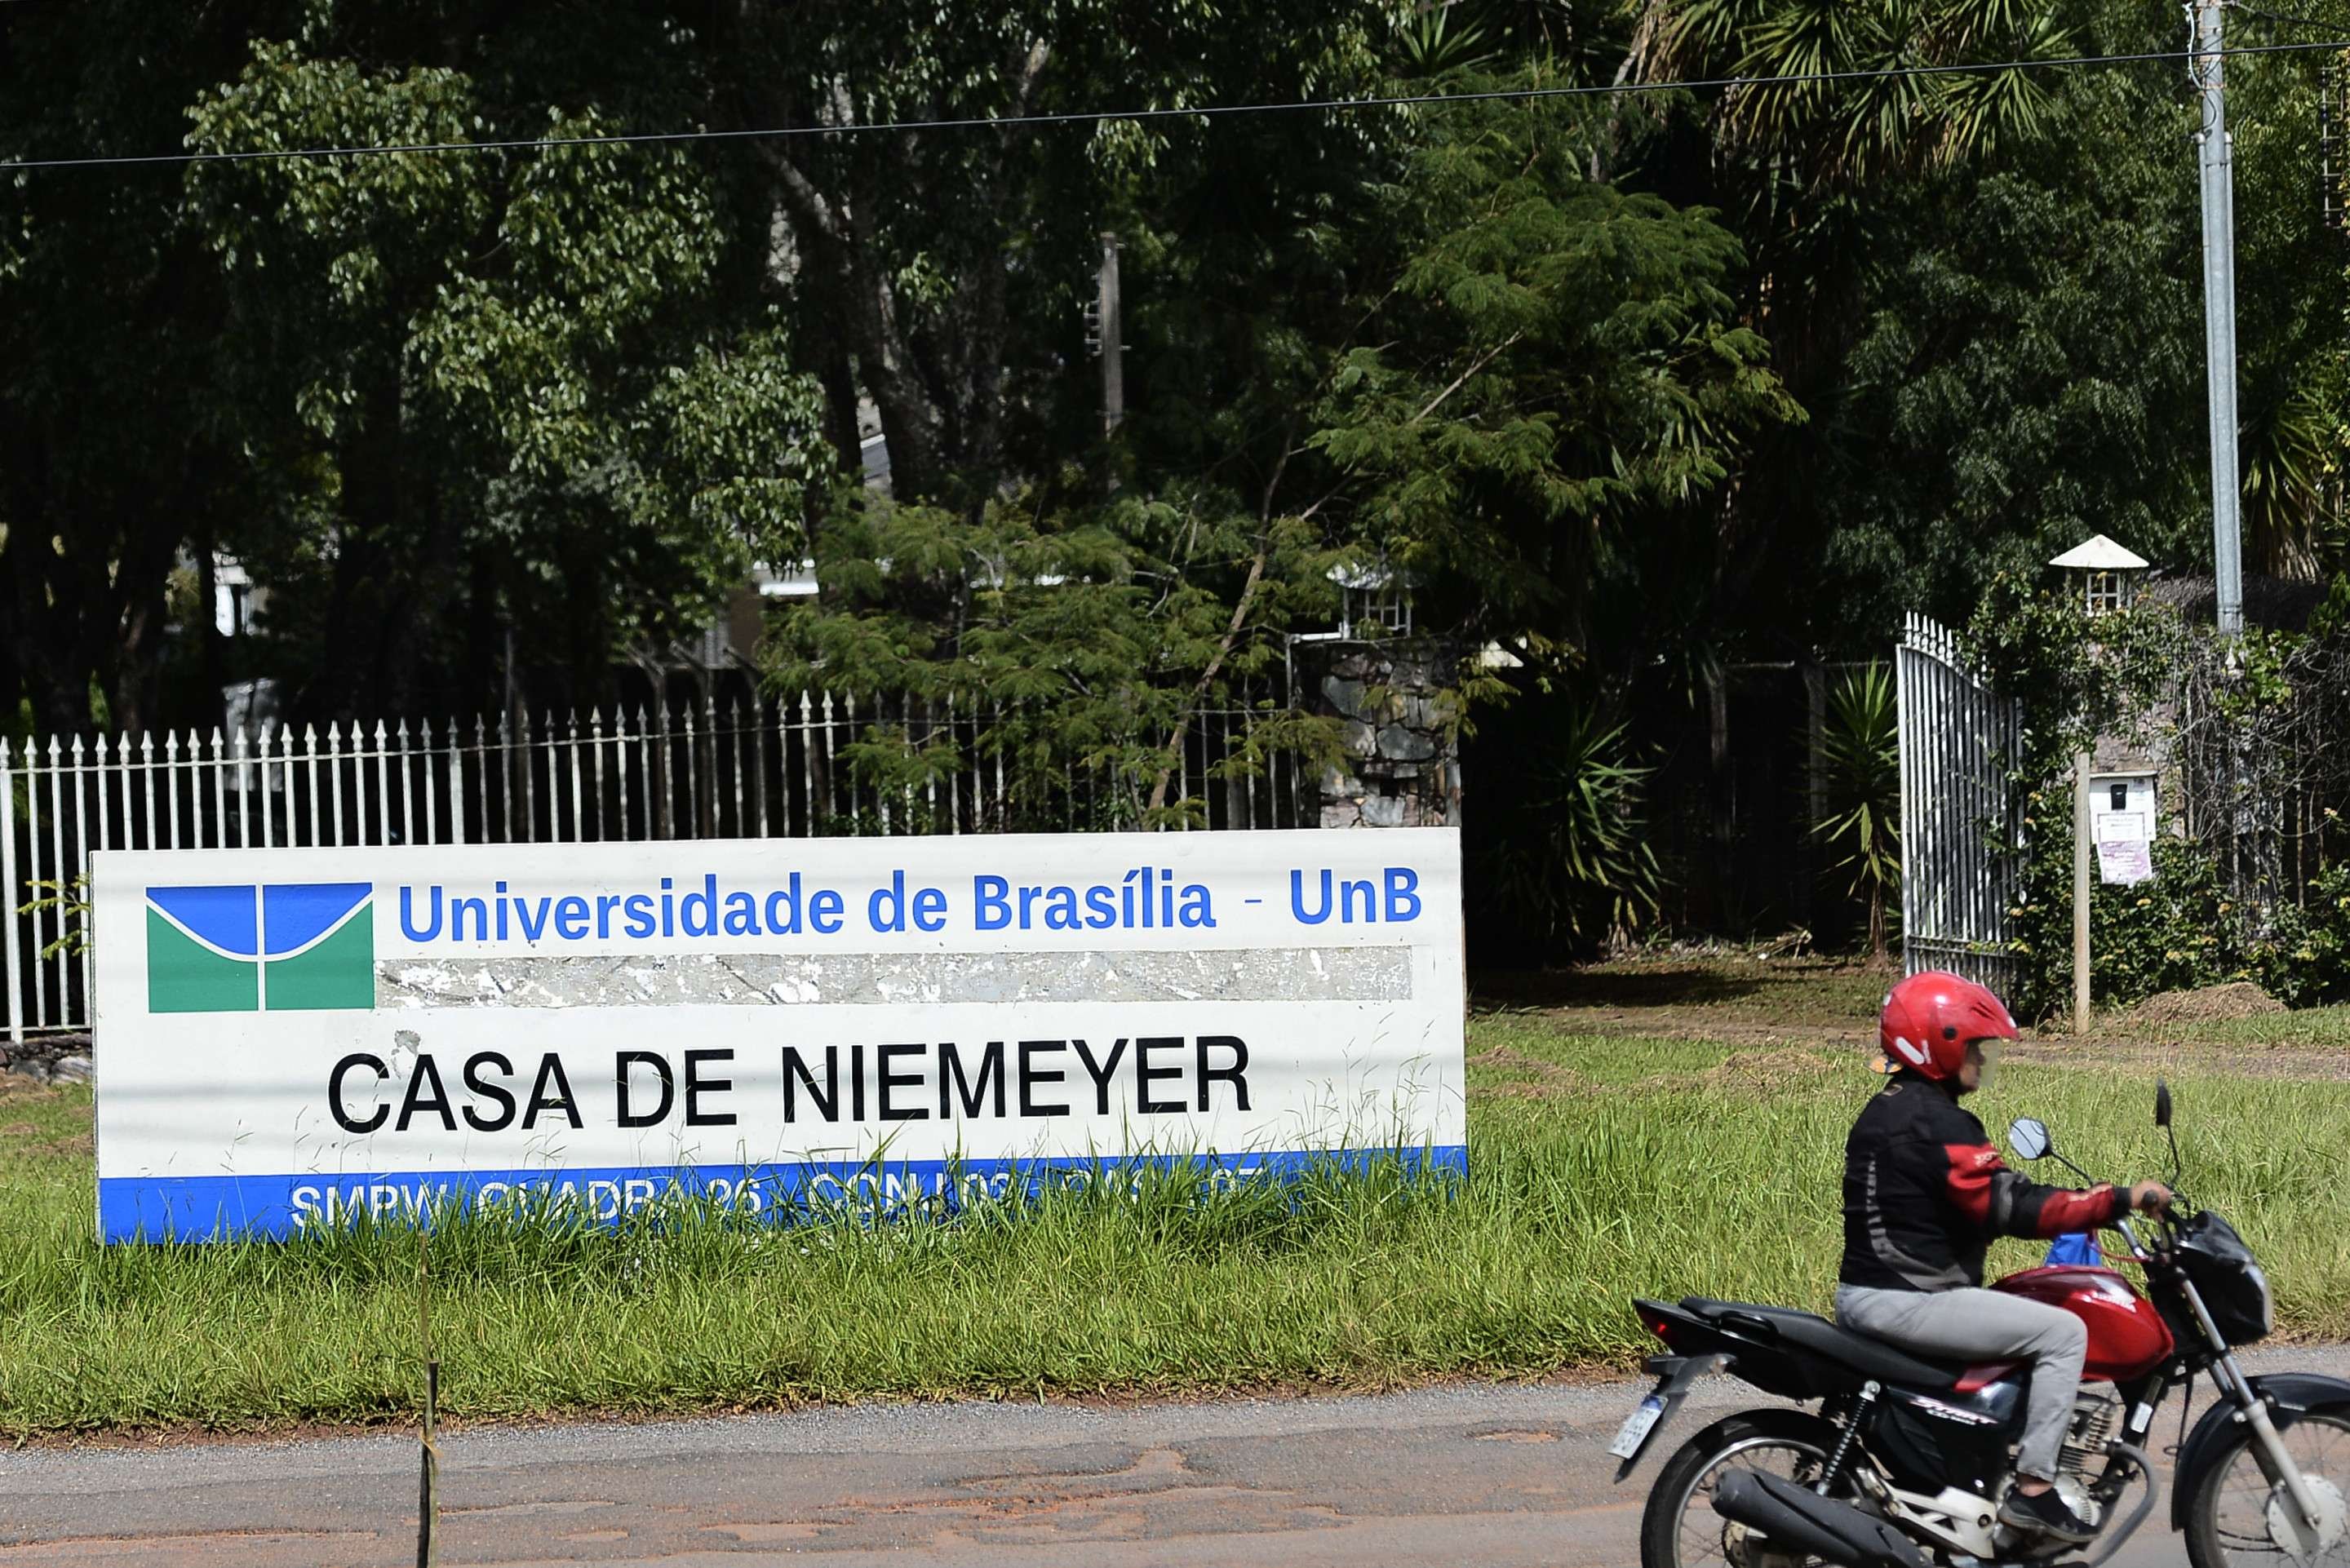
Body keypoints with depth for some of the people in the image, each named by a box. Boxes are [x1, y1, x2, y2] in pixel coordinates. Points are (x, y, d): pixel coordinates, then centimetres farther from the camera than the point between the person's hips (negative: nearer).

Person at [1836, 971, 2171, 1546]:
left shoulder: (1887, 1110, 16)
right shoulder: (1937, 1123, -16)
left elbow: (1984, 1195, 23)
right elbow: (2007, 1207, -24)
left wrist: (2086, 1203, 19)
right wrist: (2119, 1201, -22)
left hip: (1863, 1293, 11)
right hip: (1907, 1301, -11)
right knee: (2063, 1332, -12)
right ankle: (2033, 1491, -14)